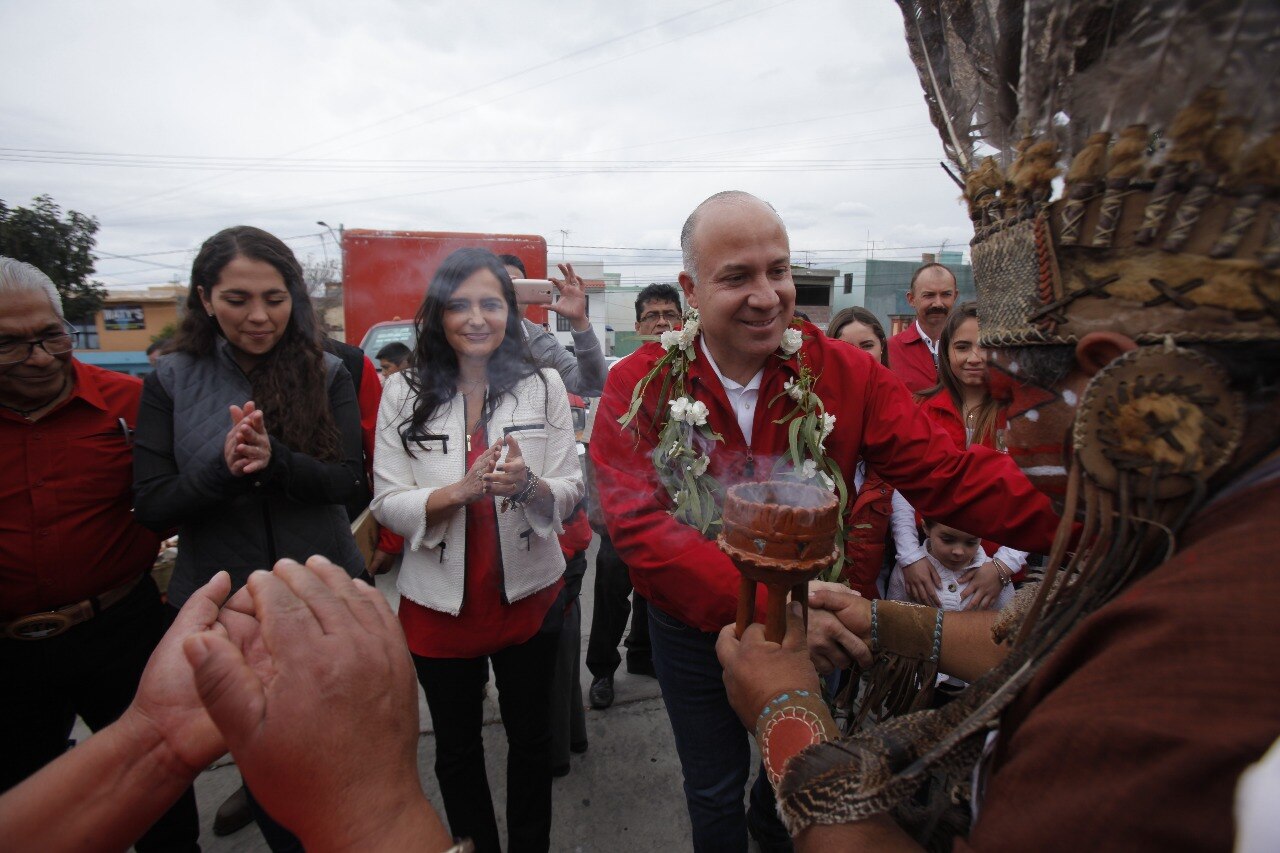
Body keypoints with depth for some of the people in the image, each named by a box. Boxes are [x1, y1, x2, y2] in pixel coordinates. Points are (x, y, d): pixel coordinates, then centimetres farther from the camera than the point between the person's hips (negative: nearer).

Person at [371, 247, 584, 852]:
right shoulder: (404, 392, -5)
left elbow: (570, 494, -6)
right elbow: (388, 504, -8)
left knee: (530, 736, 20)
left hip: (529, 594, 0)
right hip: (440, 604, 0)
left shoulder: (542, 385, -4)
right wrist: (464, 490, -26)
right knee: (457, 749, 21)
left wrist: (528, 484, -28)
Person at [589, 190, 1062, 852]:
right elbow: (641, 526, -28)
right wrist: (767, 606, -38)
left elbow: (946, 474, -18)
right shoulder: (639, 388, -20)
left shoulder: (847, 373, -14)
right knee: (714, 790, 23)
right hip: (694, 630, -2)